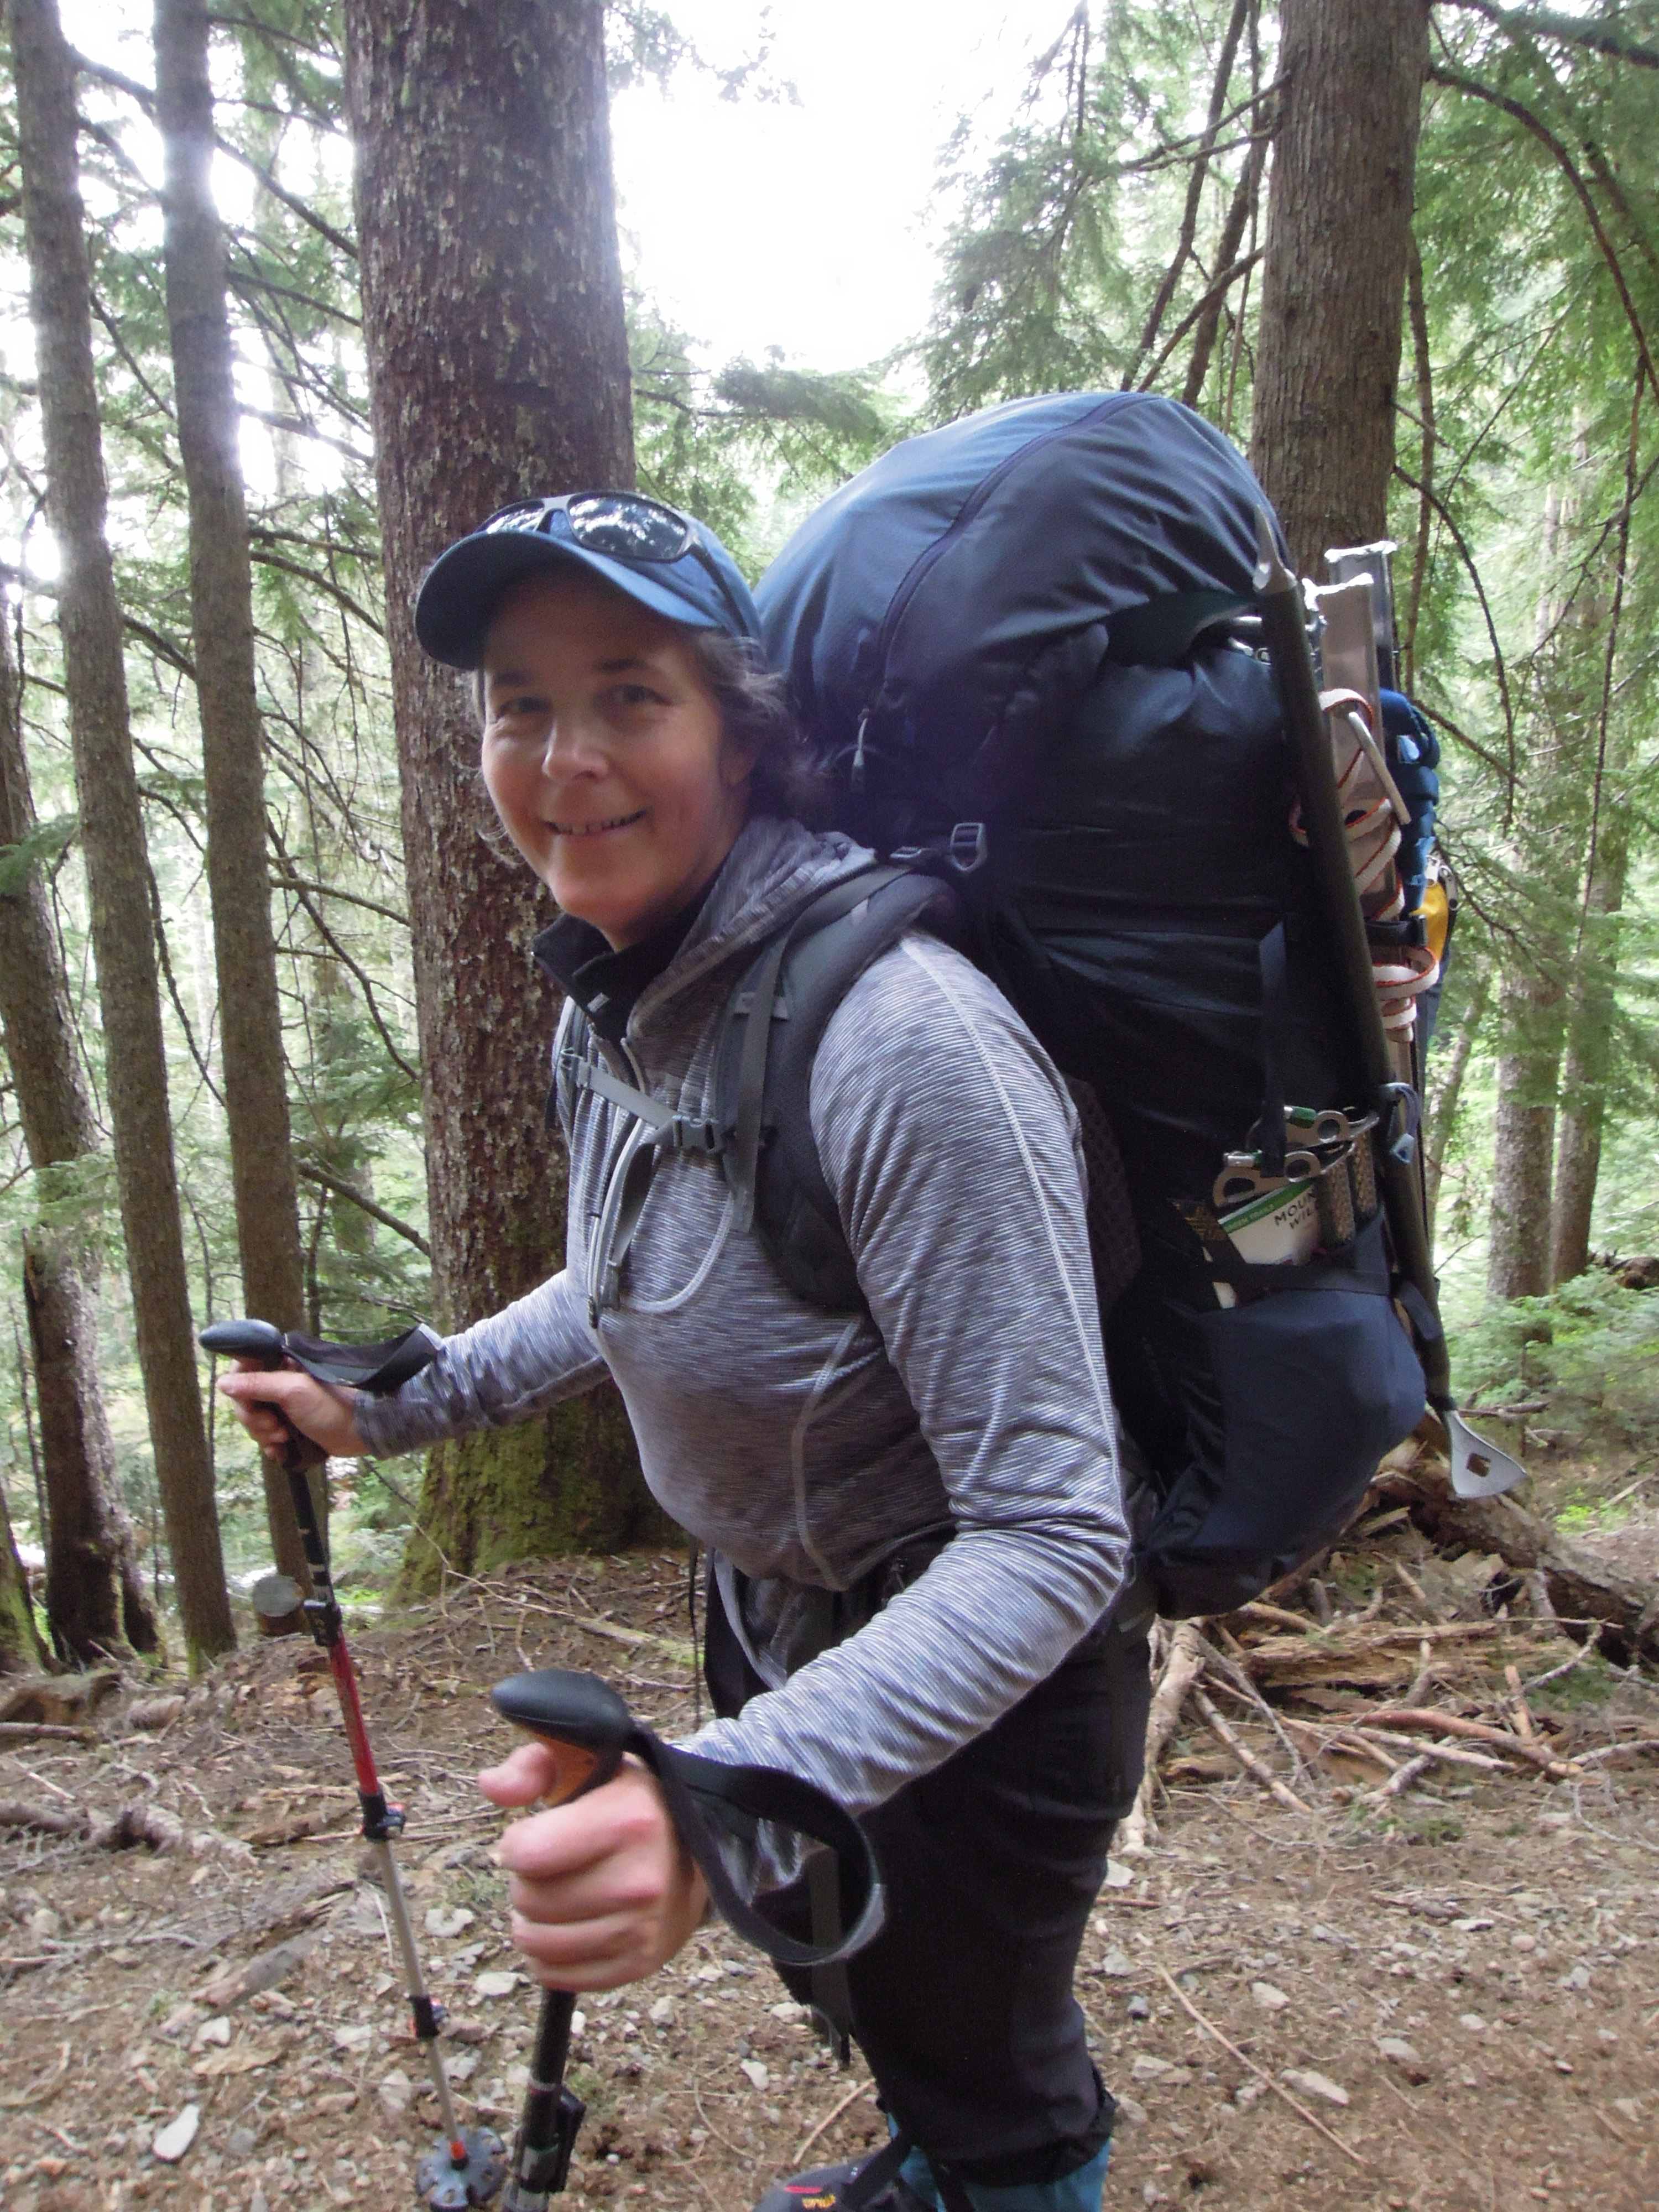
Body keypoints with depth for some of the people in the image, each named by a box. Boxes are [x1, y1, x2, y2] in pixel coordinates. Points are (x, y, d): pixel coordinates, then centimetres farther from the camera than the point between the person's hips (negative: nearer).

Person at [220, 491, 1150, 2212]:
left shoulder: (903, 1035, -35)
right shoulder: (608, 1011, -7)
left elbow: (1051, 1540, -34)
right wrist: (387, 1404, 8)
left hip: (974, 1686, -8)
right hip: (770, 1616, 8)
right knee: (862, 1986, 35)